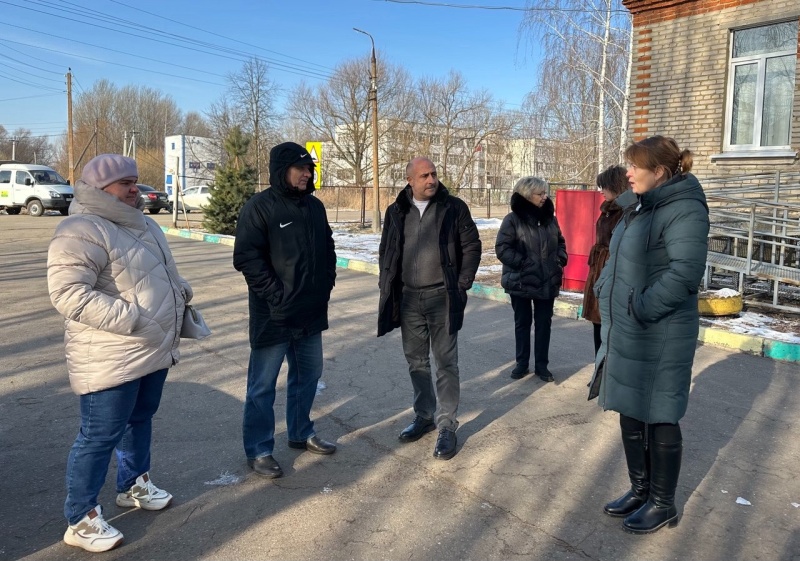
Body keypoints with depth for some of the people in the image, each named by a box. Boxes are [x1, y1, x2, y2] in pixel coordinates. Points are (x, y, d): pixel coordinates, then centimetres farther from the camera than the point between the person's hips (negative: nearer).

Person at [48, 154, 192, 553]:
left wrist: (180, 290, 8)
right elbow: (67, 292, -28)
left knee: (141, 420, 23)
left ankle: (134, 485, 43)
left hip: (154, 351, 9)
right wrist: (130, 318, -30)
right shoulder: (81, 230, -20)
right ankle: (80, 520, 18)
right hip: (112, 360, -9)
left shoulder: (139, 222, 12)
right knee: (100, 436, 1)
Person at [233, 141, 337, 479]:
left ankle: (301, 433, 36)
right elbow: (246, 258, -17)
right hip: (273, 315, -7)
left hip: (311, 313, 7)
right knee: (263, 385, 4)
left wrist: (327, 282, 7)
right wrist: (276, 295, -19)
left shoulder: (315, 206, 9)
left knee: (308, 375, 18)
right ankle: (258, 450, 17)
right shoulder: (259, 207, -12)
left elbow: (328, 248, 19)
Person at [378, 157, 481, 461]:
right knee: (416, 361, 14)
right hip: (408, 298, 4)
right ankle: (424, 416, 30)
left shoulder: (454, 208, -3)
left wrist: (462, 285, -7)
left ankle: (447, 425, 11)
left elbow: (471, 246, -1)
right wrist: (387, 288, 5)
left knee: (446, 363, 2)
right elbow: (385, 252, 13)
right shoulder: (396, 212, 6)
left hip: (442, 297, -4)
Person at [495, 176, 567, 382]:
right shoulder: (513, 219, -11)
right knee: (522, 322, 11)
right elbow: (502, 248, -14)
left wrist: (560, 260, 1)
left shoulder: (549, 217, 5)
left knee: (544, 322, 10)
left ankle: (541, 365, 21)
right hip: (521, 281, -4)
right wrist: (522, 263, -18)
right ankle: (522, 363, 24)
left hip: (547, 281, 4)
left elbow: (560, 242, 17)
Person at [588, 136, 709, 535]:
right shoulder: (641, 206, 13)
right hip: (624, 332, 9)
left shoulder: (684, 210, -17)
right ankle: (640, 489, 35)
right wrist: (603, 290, 7)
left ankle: (662, 503, 22)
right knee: (630, 414, 18)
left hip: (659, 338, -9)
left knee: (658, 419, 4)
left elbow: (685, 273, -28)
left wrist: (641, 308, -24)